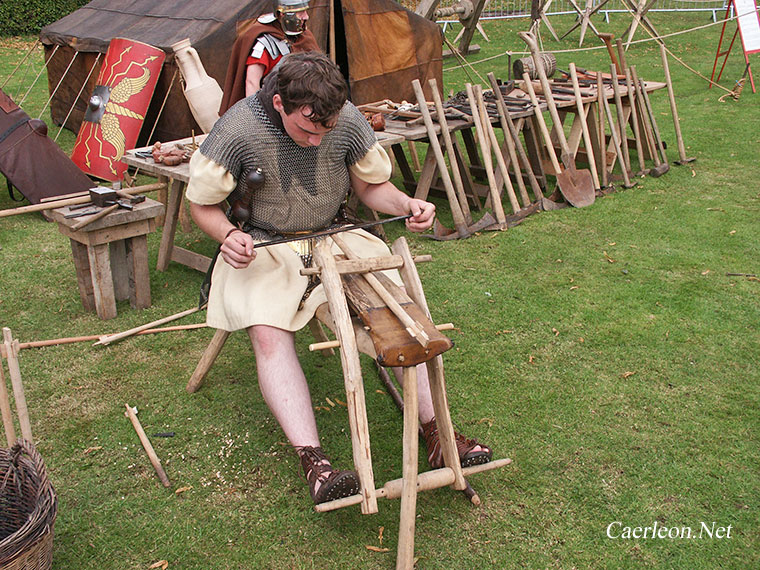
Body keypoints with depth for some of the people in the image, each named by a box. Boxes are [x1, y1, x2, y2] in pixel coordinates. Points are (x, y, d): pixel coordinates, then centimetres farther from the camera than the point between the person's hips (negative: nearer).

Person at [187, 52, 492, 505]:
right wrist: (228, 234, -25)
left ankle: (435, 430, -13)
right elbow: (204, 204, -4)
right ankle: (313, 460, -33)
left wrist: (406, 204, -15)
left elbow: (371, 184, 6)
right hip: (264, 247, -2)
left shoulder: (349, 121, -11)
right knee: (268, 332, -29)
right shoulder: (239, 130, -18)